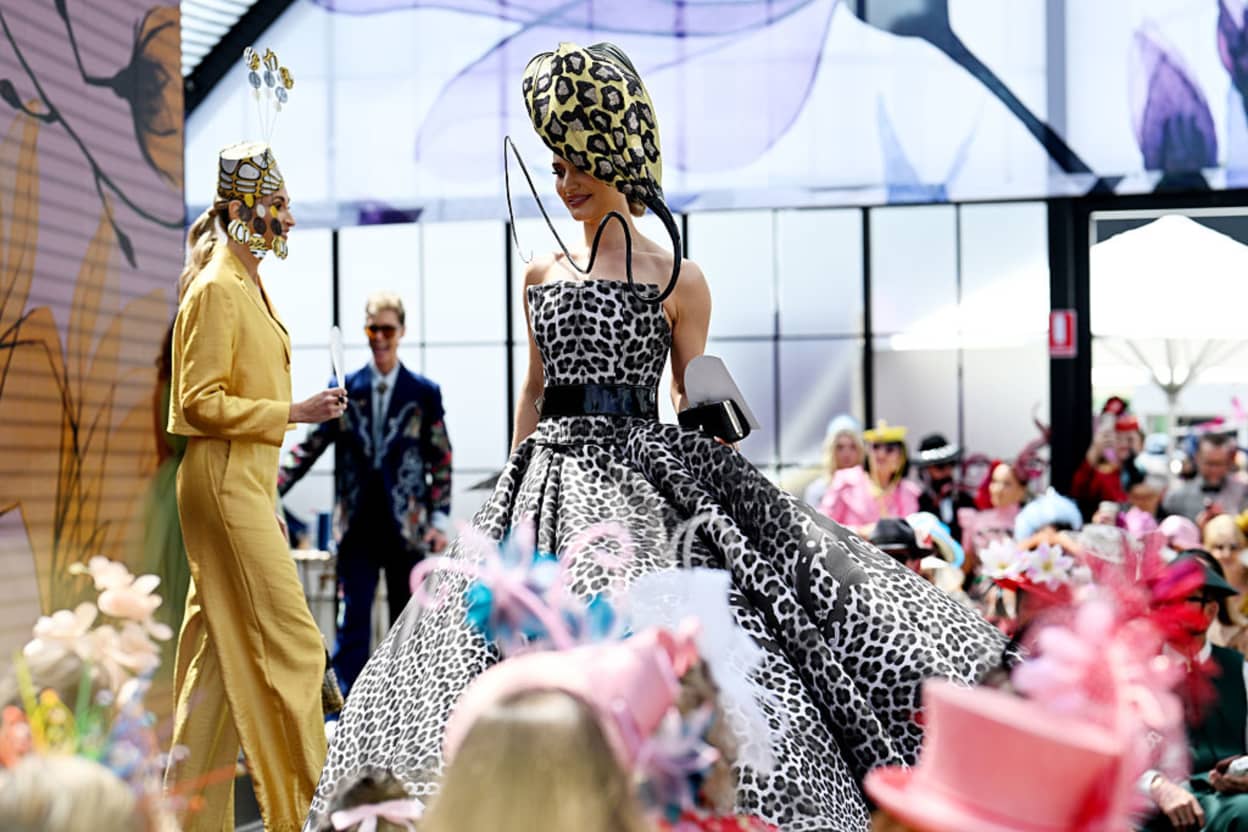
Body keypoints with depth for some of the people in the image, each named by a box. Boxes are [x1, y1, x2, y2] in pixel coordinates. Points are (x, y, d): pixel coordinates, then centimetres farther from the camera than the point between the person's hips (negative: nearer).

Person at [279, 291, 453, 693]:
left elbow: (441, 460, 3)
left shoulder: (424, 393, 3)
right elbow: (311, 446, 7)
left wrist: (440, 518, -5)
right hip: (358, 526, 0)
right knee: (352, 619, -2)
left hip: (406, 527, 0)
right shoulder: (344, 389, 6)